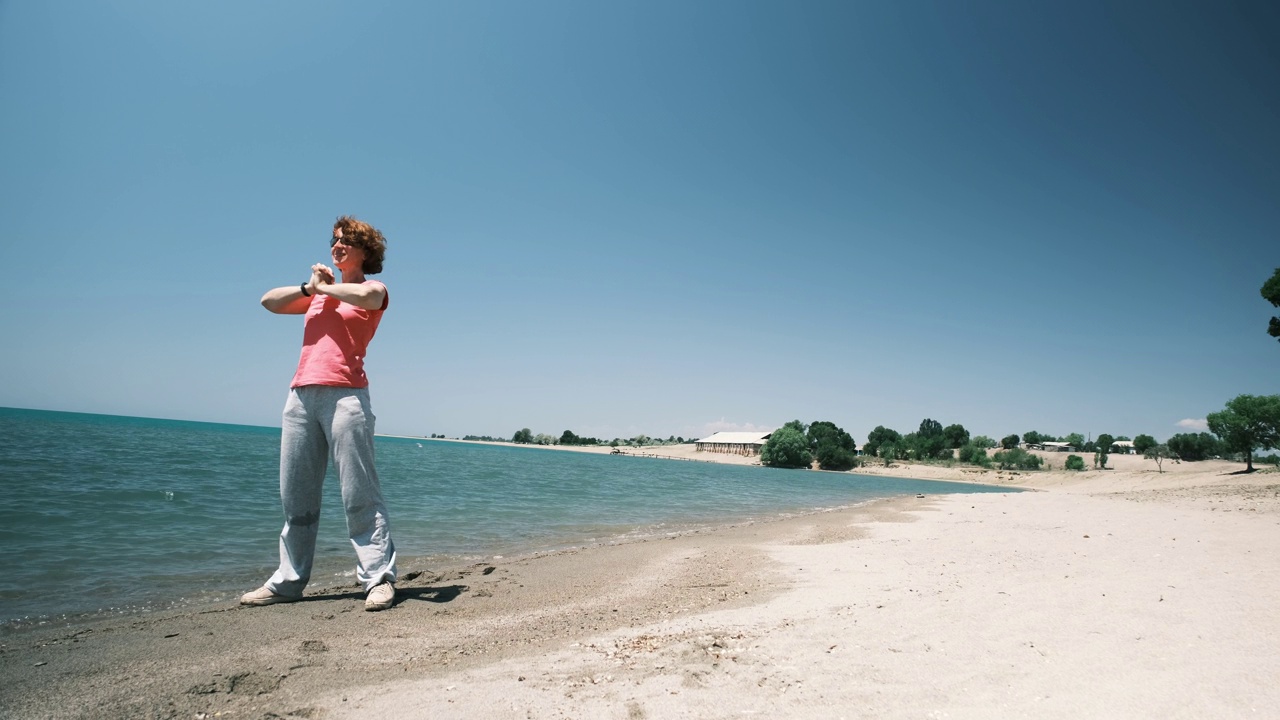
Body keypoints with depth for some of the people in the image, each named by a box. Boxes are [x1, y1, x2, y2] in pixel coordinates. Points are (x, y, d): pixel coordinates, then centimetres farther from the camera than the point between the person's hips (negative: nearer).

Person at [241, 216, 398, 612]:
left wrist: (325, 286, -1)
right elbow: (269, 302, 21)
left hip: (344, 394, -6)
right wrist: (310, 287, 8)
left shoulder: (372, 289, 8)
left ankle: (379, 578, -8)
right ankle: (288, 581, 14)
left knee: (359, 493, -10)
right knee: (296, 496, 7)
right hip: (300, 395, 6)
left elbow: (369, 296, -16)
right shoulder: (318, 295, 27)